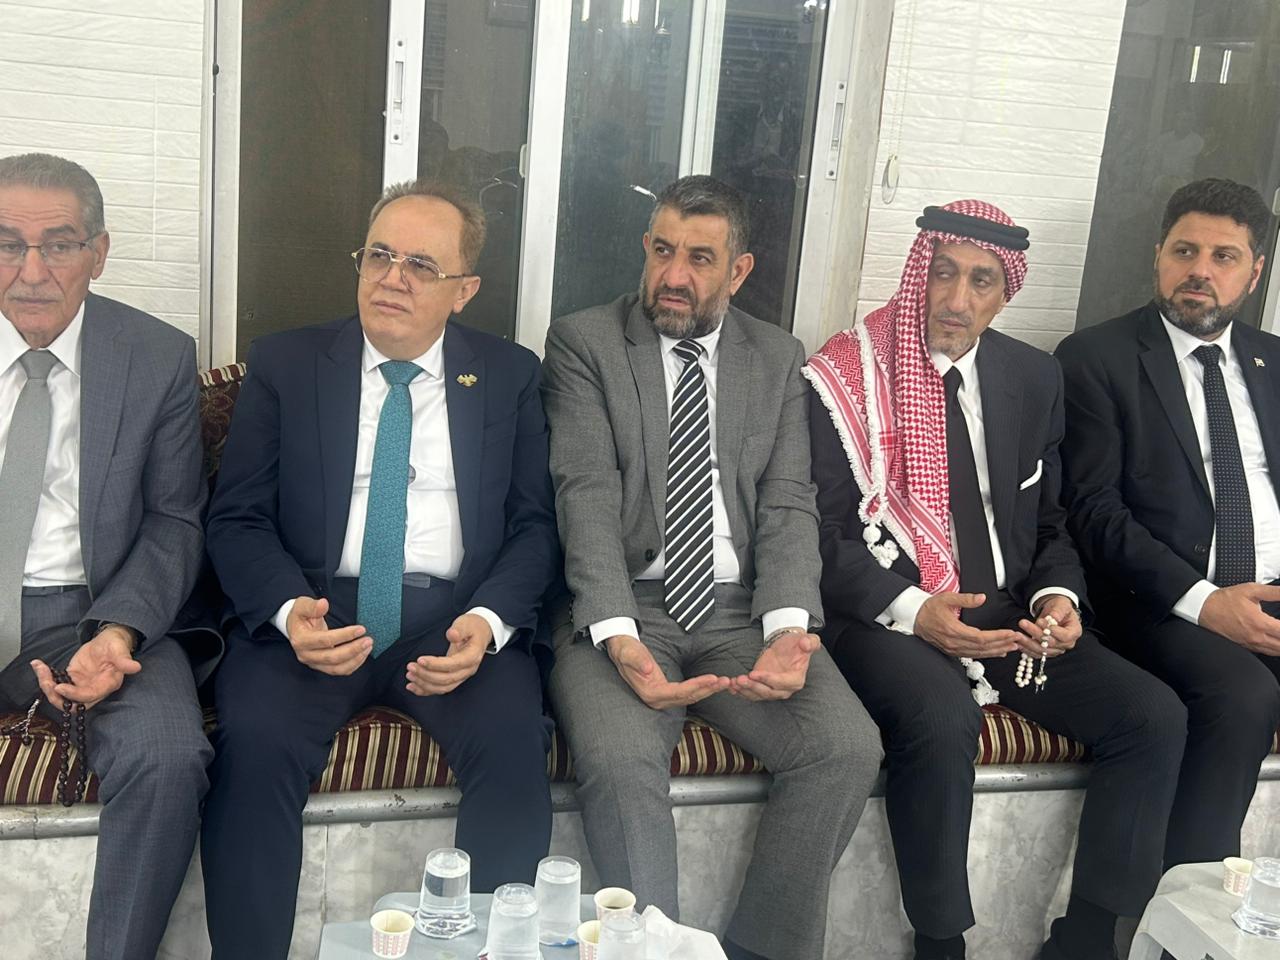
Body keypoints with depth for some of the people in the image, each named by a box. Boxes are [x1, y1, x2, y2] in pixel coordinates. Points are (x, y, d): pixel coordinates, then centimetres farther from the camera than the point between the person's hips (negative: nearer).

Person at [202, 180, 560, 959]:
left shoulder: (511, 375, 10)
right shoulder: (284, 363, 8)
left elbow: (537, 522, 5)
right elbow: (237, 517, 4)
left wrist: (488, 620, -14)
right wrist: (288, 610, -17)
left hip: (455, 615, 0)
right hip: (314, 610, 0)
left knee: (517, 749, -27)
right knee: (255, 747, -29)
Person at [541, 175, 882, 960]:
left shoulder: (779, 359, 13)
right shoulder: (584, 342, 4)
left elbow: (789, 505, 5)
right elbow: (587, 497, -8)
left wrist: (788, 626, -14)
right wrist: (618, 637, -23)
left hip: (740, 612, 3)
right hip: (623, 610, -2)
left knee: (849, 748, -20)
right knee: (620, 759, -31)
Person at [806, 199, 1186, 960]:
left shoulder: (1034, 378, 9)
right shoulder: (848, 375, -6)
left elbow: (1049, 519, 16)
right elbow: (820, 535, -8)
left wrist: (1058, 596, -5)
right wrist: (912, 611, -21)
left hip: (1009, 615, 6)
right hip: (884, 615, -5)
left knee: (1155, 717, -12)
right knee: (943, 719, -35)